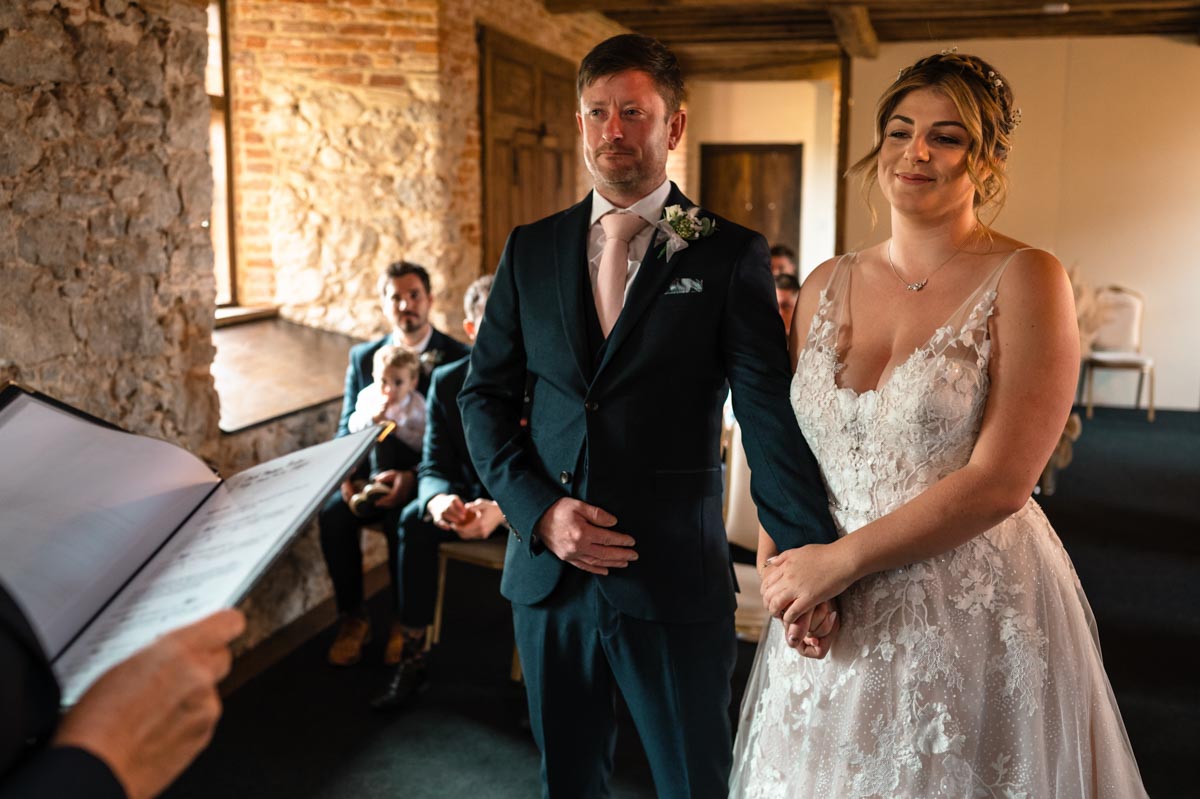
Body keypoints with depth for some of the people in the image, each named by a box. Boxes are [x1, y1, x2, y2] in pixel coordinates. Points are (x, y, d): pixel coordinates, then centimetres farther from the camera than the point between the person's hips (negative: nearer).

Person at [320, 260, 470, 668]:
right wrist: (349, 474, -10)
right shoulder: (363, 357, 9)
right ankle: (352, 619, -6)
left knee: (404, 519, -32)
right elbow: (348, 427, 10)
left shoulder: (458, 358, -4)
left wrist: (412, 476, -24)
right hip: (375, 473, 4)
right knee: (332, 514, -24)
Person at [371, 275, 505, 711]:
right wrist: (439, 499, -29)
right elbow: (433, 467, -3)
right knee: (415, 519, -25)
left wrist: (503, 508, -37)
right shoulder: (447, 381, -3)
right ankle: (413, 654, -15)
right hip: (471, 498, 3)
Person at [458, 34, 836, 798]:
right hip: (546, 569, 4)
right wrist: (537, 508, -8)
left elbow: (772, 417, -11)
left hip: (677, 581, -3)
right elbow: (485, 393, 7)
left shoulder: (730, 255, -5)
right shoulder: (530, 249, 5)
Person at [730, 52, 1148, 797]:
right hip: (832, 623, 4)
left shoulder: (1026, 280, -10)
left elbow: (999, 483, -16)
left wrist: (840, 560, -14)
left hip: (977, 620, -4)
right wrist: (787, 563, -8)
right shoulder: (826, 286, 4)